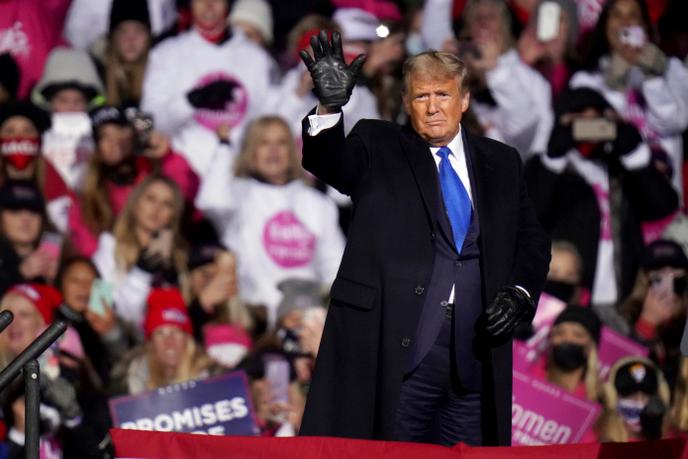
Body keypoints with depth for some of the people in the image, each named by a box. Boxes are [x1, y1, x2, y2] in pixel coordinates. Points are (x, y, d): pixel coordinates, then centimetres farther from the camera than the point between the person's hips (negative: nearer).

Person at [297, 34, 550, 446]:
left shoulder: (501, 162, 17)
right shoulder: (377, 147, 8)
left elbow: (532, 240, 19)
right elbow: (329, 163, -11)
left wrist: (519, 294, 0)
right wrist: (330, 107, -31)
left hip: (473, 359, 3)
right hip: (396, 351, -3)